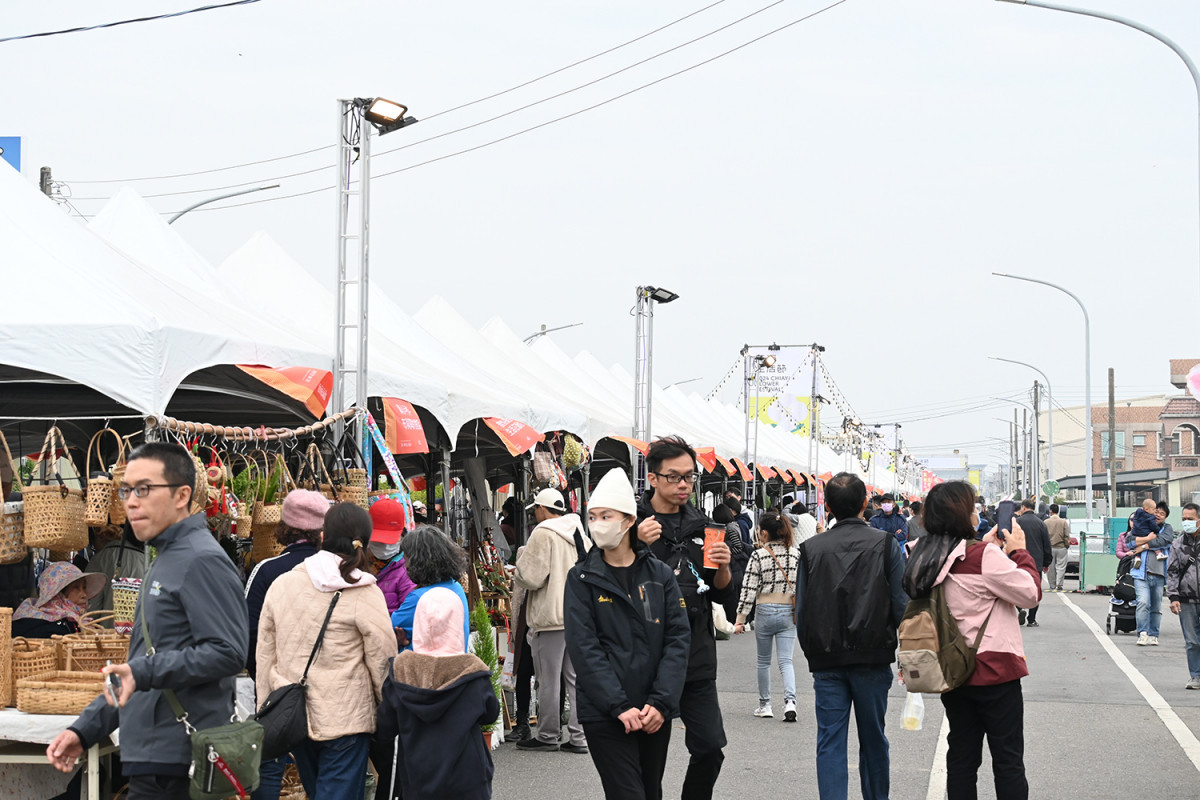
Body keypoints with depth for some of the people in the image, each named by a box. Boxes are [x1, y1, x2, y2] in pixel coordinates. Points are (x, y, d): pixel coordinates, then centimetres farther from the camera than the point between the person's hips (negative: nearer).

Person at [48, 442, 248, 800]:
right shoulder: (165, 561, 20)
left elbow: (228, 653, -22)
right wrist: (85, 730, 20)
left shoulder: (202, 561, -12)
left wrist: (144, 672, -26)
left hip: (176, 763, -10)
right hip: (152, 759, 10)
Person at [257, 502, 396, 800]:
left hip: (291, 716, 5)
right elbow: (382, 663, -8)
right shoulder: (366, 595, -12)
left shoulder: (281, 585, 1)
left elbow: (264, 655, 7)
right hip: (345, 718, -5)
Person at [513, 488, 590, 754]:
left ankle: (547, 736, 9)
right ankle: (579, 737, 9)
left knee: (548, 681, 2)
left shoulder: (542, 534, -12)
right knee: (576, 679, 9)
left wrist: (516, 572, 4)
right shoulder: (580, 535, 12)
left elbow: (531, 577, -16)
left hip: (550, 616, -7)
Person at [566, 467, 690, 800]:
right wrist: (619, 707, -16)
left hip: (655, 713, 3)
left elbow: (679, 638, 1)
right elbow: (584, 648, -7)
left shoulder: (659, 574, 6)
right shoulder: (582, 578, 1)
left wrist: (661, 703, -11)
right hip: (604, 714, -3)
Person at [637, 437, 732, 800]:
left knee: (711, 748, 5)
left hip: (697, 658, 4)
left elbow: (722, 595, 14)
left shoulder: (701, 526, 11)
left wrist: (723, 568, -7)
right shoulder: (632, 523, -4)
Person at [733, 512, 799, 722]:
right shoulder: (796, 554, 1)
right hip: (789, 612, 2)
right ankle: (790, 701, -17)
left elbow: (749, 590, -9)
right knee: (785, 661, 2)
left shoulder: (758, 556, -9)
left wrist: (740, 619, -4)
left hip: (765, 612, -2)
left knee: (763, 661, 13)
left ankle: (764, 705, 20)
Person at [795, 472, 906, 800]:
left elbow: (801, 610, 2)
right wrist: (906, 655, 7)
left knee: (830, 741, 3)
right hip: (873, 657, -1)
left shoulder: (811, 548, 1)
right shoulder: (886, 544, -4)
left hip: (826, 661, 1)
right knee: (873, 739, 13)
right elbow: (902, 604, -7)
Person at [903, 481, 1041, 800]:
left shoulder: (926, 559, 3)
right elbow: (1031, 593, -15)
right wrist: (1019, 552, -3)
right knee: (1008, 761, 2)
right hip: (994, 672, -7)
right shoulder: (983, 556, -19)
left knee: (961, 757, 13)